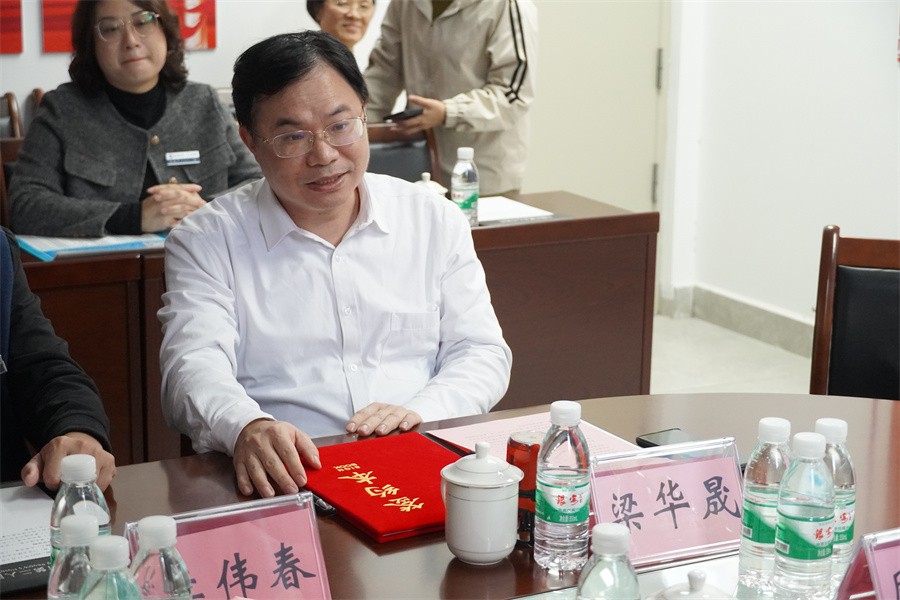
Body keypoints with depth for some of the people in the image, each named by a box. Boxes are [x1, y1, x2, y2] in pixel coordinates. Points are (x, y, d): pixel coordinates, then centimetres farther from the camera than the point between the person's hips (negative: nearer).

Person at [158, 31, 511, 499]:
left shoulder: (435, 221, 13)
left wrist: (420, 413, -10)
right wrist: (246, 428, -33)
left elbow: (482, 353, 12)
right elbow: (194, 365, -9)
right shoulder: (205, 241, 5)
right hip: (283, 481, 0)